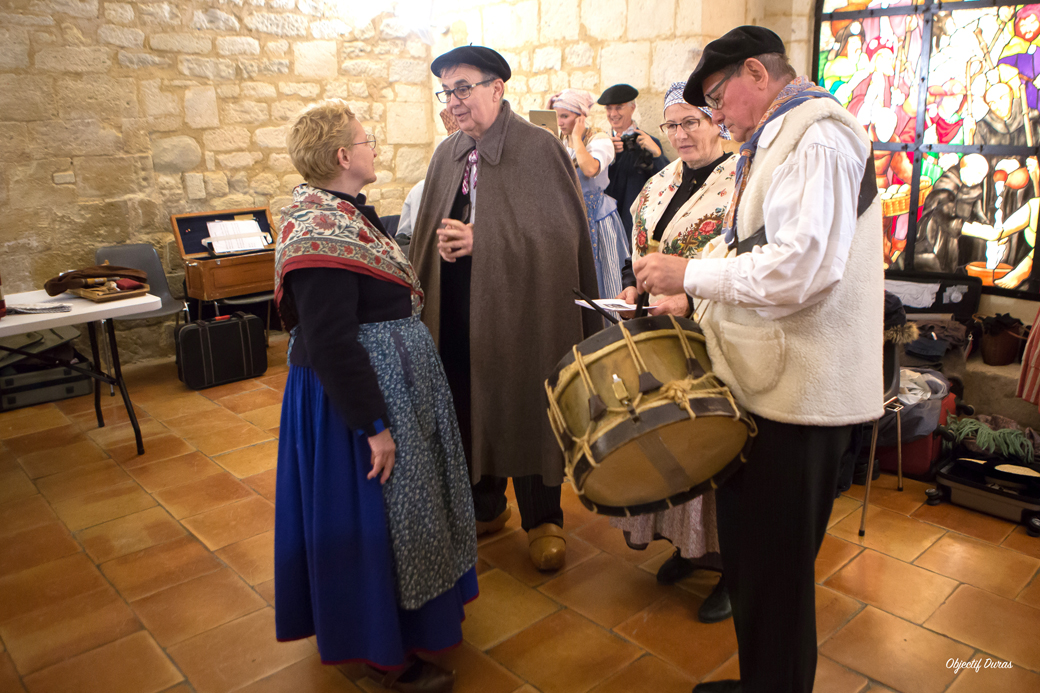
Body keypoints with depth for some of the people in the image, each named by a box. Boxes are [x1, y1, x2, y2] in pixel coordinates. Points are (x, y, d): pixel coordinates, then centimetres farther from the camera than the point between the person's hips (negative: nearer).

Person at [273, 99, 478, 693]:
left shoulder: (346, 213, 8)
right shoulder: (320, 231, -23)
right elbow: (330, 343, -27)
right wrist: (375, 426, -25)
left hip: (391, 380, 10)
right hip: (355, 393, -10)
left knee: (395, 505, 22)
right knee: (370, 515, 4)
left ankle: (405, 614, 44)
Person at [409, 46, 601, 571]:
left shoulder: (540, 148, -8)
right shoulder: (447, 154, 9)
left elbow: (560, 235, -14)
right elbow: (427, 233, 11)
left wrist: (483, 240, -20)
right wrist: (442, 243, -12)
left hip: (521, 307, -5)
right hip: (458, 309, 5)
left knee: (526, 408, 6)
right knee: (469, 407, 12)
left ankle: (543, 519, 27)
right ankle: (486, 506, 35)